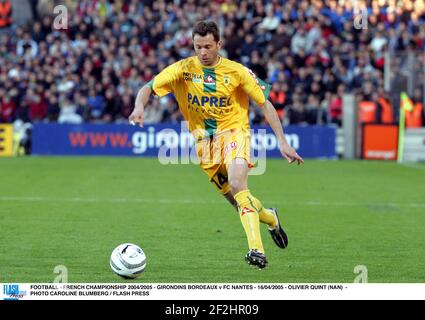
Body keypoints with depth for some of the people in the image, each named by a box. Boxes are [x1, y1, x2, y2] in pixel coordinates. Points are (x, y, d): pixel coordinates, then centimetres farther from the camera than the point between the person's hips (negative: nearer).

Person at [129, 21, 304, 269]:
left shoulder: (237, 71, -10)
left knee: (237, 182, -30)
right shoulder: (184, 69, -6)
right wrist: (140, 106, -33)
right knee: (239, 202, 4)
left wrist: (282, 142, -9)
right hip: (204, 139, 3)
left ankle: (256, 249, -31)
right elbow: (149, 87, -9)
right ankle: (270, 218, 37)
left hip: (234, 130, -3)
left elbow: (265, 103, -4)